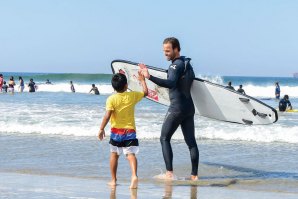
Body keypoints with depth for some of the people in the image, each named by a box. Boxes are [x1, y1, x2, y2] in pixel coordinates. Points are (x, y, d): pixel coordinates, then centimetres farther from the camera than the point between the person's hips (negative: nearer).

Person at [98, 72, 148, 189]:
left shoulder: (111, 99, -9)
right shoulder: (132, 96, -1)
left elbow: (107, 116, -16)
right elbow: (145, 92, 17)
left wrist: (101, 129, -11)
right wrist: (142, 81, 31)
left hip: (116, 131, 0)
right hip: (130, 131, 1)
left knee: (114, 155, 15)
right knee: (131, 154, -6)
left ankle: (113, 180, 20)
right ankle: (134, 175, -30)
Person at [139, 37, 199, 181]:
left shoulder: (176, 65, -15)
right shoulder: (187, 63, 13)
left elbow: (171, 83, -33)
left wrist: (150, 77, -44)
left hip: (177, 108, -8)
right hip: (189, 107, 8)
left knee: (164, 138, 1)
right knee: (191, 141, 9)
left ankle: (169, 173, -8)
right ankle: (194, 175, 8)